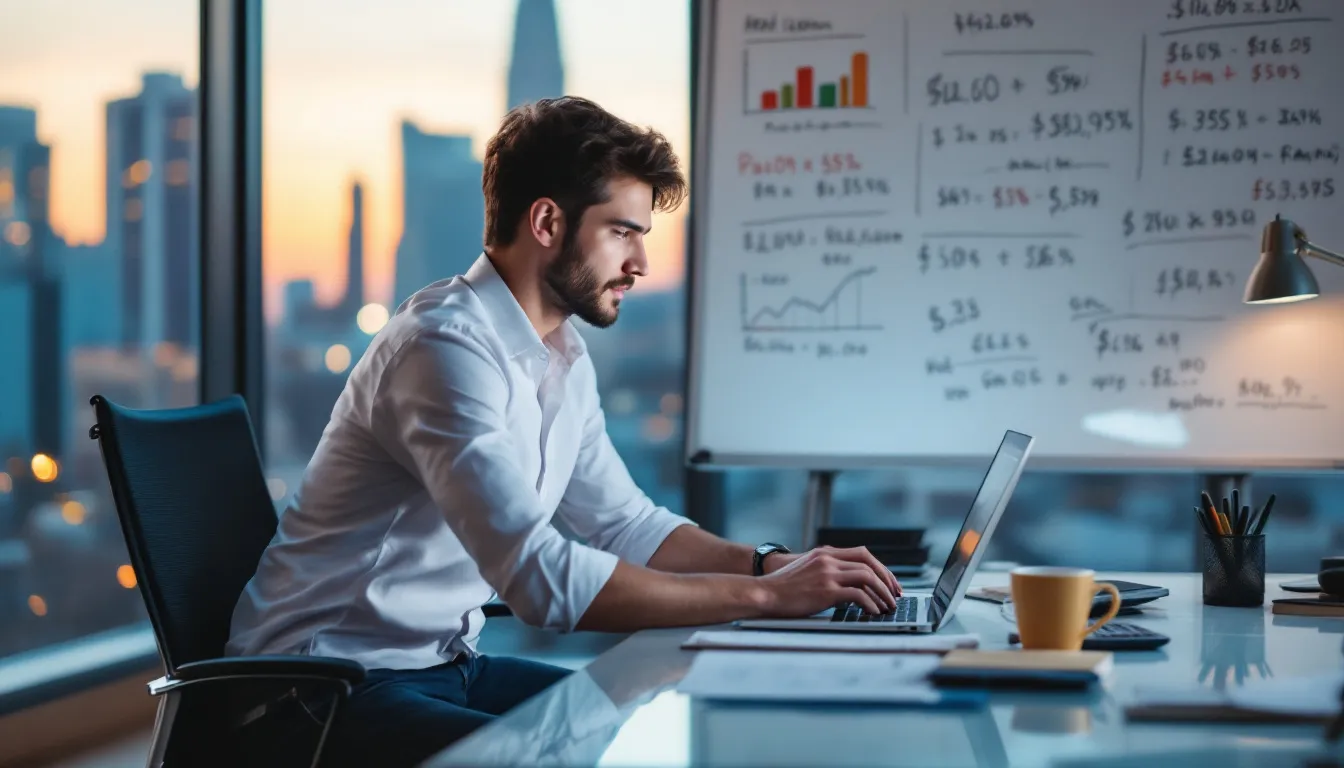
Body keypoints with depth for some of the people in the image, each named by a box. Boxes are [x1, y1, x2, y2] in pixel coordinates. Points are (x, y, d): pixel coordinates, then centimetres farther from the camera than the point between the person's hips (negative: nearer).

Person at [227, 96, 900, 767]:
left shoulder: (564, 359, 9)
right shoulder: (447, 346, -23)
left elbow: (626, 524, 17)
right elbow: (540, 574, -31)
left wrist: (776, 564, 0)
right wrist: (763, 594, -25)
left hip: (446, 664, 10)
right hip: (339, 685, -9)